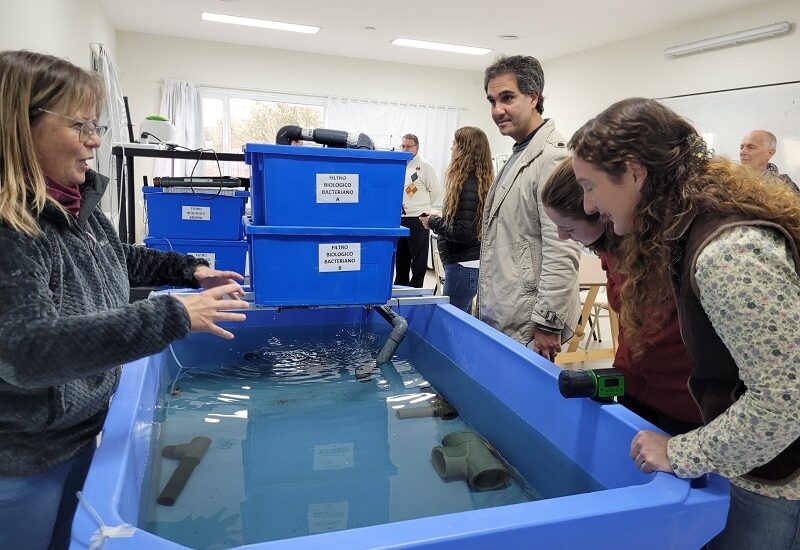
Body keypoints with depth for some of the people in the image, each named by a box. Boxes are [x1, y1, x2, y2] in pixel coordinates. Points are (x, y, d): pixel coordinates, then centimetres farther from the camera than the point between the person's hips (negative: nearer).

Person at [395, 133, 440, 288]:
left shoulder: (425, 166, -6)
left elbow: (435, 191, -2)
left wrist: (422, 207, 5)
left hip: (418, 219, -6)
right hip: (400, 218, 6)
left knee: (418, 257, 0)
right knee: (401, 256, 15)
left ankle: (415, 288, 9)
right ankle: (400, 286, 27)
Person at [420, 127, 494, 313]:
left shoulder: (468, 185, -19)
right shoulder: (479, 181, 9)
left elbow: (465, 234, -21)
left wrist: (433, 222, -10)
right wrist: (438, 220, 8)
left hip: (463, 266, -10)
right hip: (468, 264, 10)